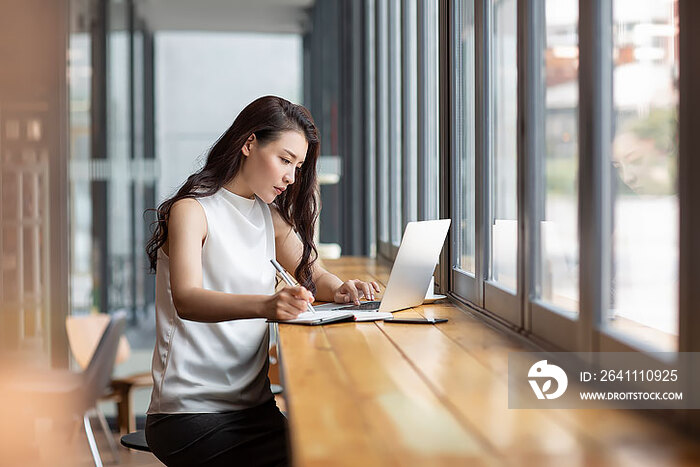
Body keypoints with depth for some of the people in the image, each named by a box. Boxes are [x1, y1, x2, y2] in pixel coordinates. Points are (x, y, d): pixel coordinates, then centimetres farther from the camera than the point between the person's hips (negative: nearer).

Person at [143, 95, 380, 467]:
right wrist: (266, 305, -43)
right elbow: (186, 300, -24)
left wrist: (340, 290, -6)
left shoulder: (270, 217, 14)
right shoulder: (191, 210, -8)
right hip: (190, 414, -6)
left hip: (254, 407, 7)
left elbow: (313, 274, 20)